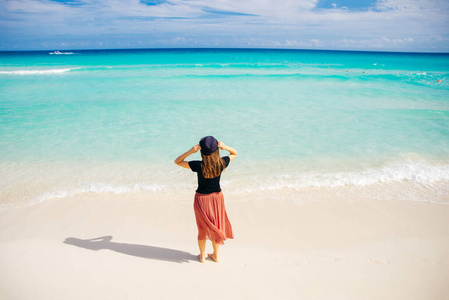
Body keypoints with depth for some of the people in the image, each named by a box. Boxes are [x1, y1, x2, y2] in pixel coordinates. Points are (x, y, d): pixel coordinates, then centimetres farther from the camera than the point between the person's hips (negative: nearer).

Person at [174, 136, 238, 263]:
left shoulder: (199, 166, -23)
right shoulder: (221, 163, -16)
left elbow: (177, 161, -14)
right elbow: (235, 153, 3)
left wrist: (191, 151, -27)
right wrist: (225, 147, -16)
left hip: (202, 199, -2)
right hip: (217, 197, 2)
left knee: (203, 228, 17)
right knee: (216, 226, 20)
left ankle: (202, 256, 35)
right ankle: (215, 255, 35)